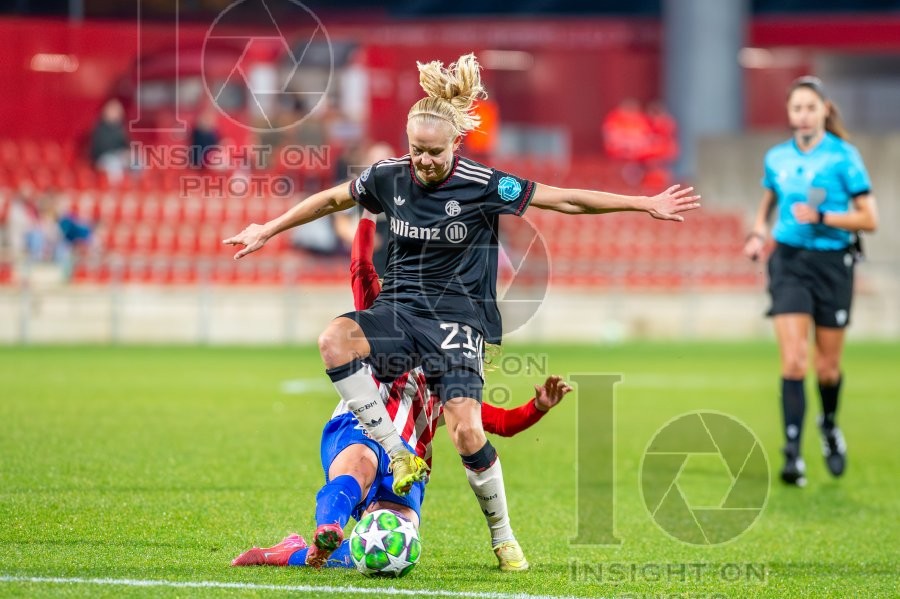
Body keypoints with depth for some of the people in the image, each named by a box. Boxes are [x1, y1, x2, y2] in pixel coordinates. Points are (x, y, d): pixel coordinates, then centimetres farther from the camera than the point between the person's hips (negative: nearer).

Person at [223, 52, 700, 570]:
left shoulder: (482, 186, -11)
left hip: (456, 317, -3)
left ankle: (503, 536, 5)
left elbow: (566, 200, -7)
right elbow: (330, 200, 16)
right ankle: (399, 458, -23)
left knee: (468, 433, -20)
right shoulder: (390, 177, -2)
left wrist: (646, 204, -7)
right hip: (398, 311, 3)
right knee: (334, 339, -31)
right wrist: (267, 231, 22)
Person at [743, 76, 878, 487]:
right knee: (793, 361, -13)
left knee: (827, 367, 8)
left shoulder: (843, 157, -7)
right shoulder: (777, 157, 5)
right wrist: (758, 232, 7)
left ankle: (829, 426, 40)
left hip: (832, 264, -2)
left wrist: (821, 217, -19)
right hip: (789, 261, 2)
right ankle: (792, 453, -14)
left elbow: (869, 219, -9)